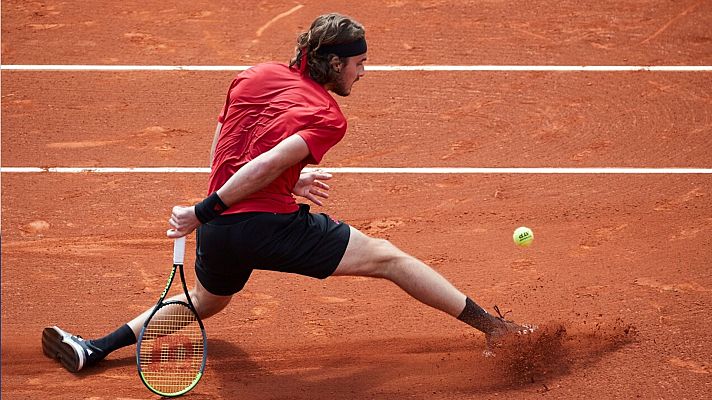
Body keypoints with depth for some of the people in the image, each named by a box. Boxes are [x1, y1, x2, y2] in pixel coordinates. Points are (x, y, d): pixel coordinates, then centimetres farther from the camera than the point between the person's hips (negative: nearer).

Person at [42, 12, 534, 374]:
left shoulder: (255, 75, 14)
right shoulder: (328, 117, -5)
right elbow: (267, 165, -19)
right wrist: (202, 213, -17)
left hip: (217, 231, 7)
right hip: (268, 224, -7)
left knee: (207, 300, 35)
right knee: (387, 257, 1)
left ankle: (95, 348, 28)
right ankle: (488, 325, 2)